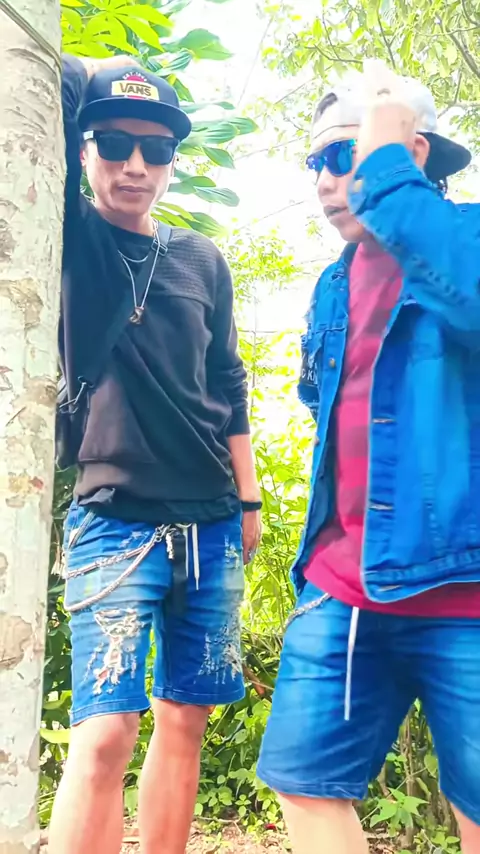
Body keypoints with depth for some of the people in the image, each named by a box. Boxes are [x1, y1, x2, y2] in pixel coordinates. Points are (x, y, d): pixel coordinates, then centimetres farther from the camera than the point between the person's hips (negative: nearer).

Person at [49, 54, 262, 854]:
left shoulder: (202, 261, 10)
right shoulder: (71, 238, 1)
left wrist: (248, 500, 13)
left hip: (209, 526, 4)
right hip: (116, 522, -4)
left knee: (184, 719, 10)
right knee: (104, 732, -9)